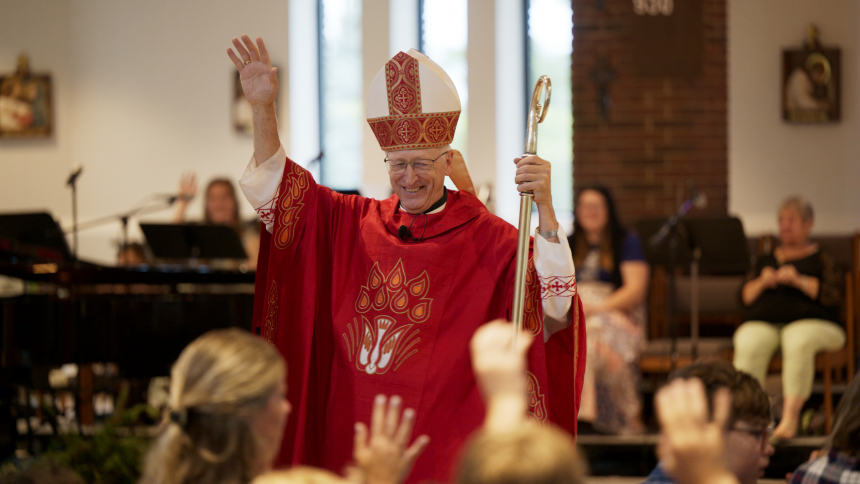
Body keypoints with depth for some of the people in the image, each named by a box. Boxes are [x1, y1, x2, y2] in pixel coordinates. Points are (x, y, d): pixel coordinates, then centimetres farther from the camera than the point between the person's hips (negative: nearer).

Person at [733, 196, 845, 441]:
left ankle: (790, 417, -44)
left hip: (810, 322, -3)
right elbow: (745, 297, 16)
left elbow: (833, 296, -3)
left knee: (798, 341, -40)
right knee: (748, 345, -33)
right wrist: (762, 282, -4)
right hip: (763, 323, 3)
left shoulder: (821, 258, 14)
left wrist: (799, 281, -14)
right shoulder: (766, 260, 26)